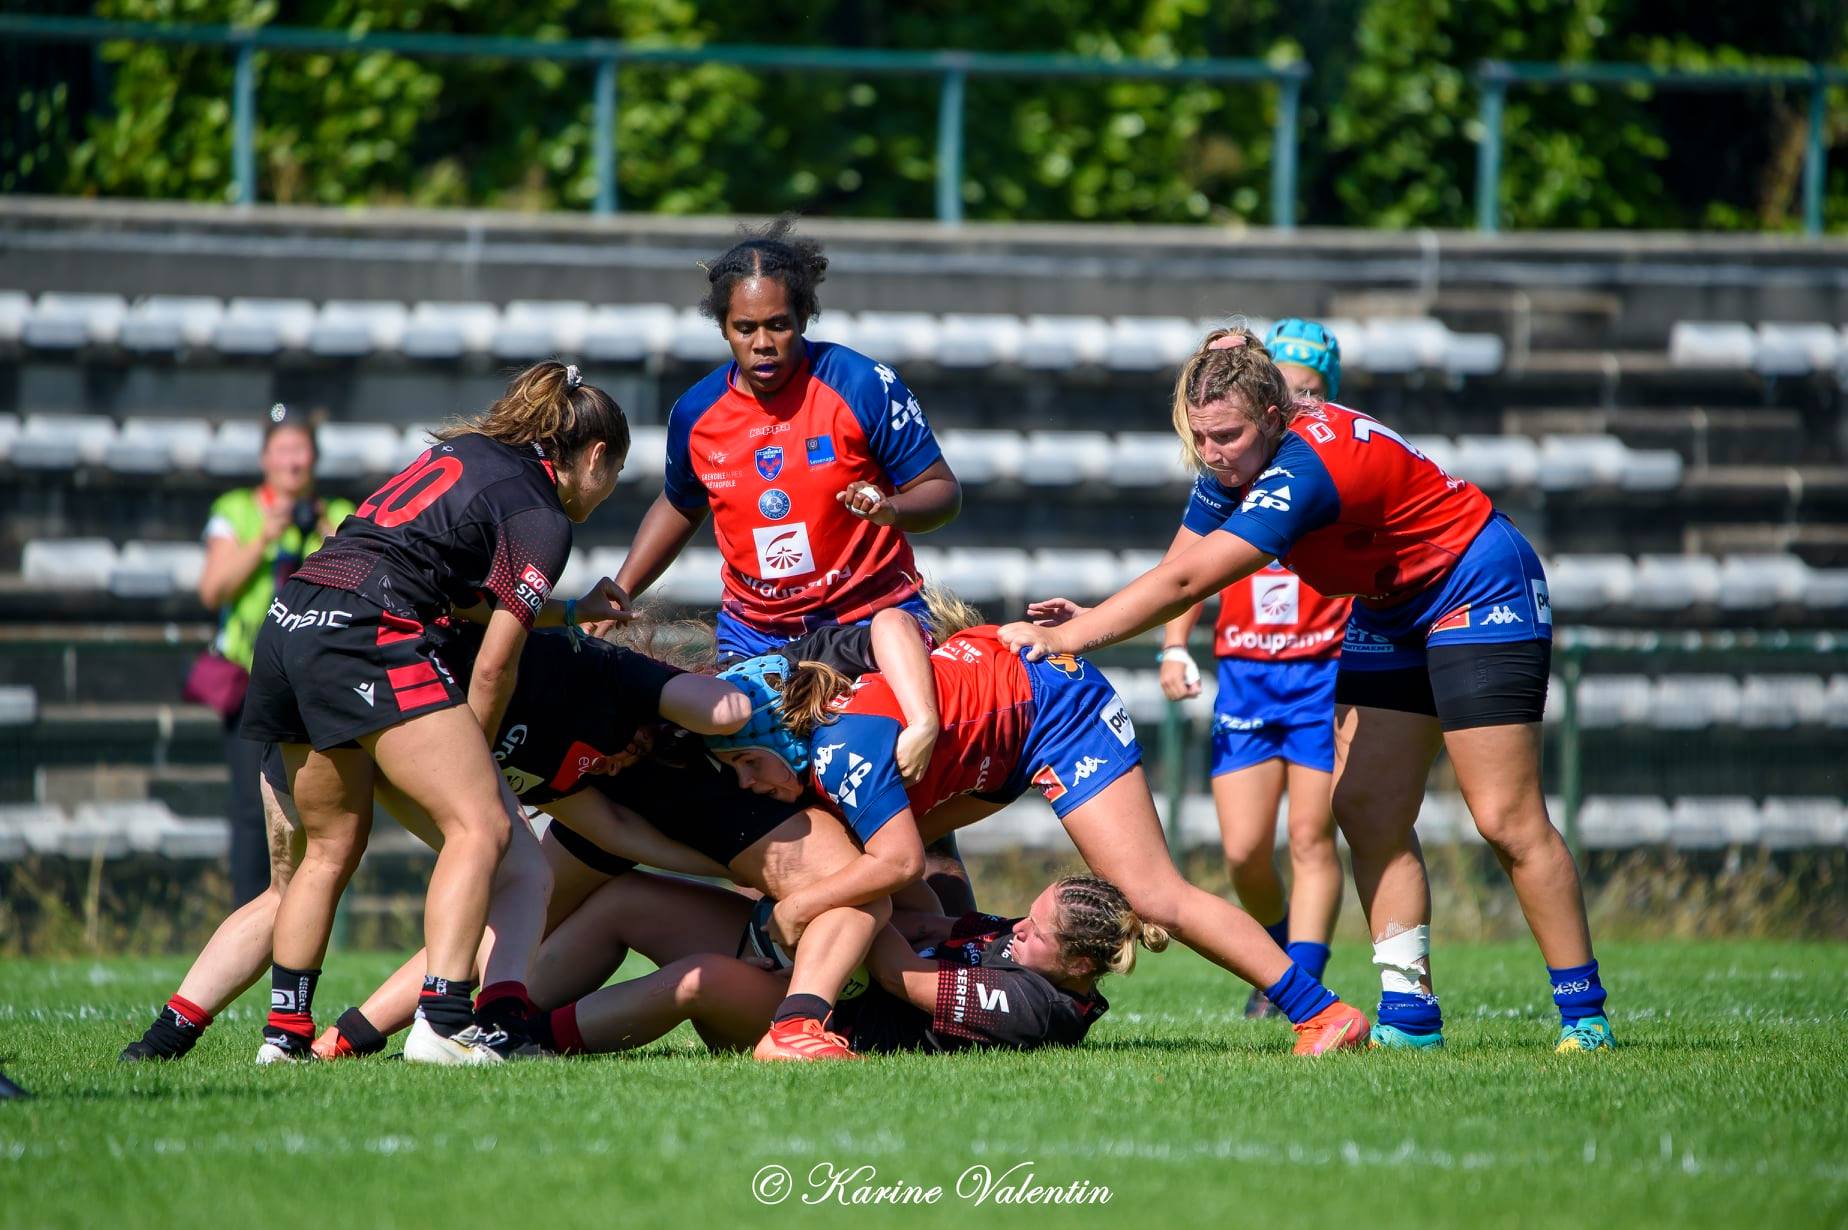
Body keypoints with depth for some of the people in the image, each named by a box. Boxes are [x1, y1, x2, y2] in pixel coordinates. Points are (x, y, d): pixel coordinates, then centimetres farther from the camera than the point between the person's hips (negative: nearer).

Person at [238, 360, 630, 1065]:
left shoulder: (471, 450, 25)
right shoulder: (542, 518, 1)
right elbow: (494, 665, -1)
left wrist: (568, 612, 41)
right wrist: (474, 754, 13)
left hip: (290, 624, 9)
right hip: (365, 635, -9)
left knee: (330, 848, 20)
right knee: (481, 826, -10)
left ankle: (284, 1032, 20)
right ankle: (442, 1026, -22)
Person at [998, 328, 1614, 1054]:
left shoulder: (1304, 468, -34)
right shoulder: (1232, 465, -7)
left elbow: (1186, 581, -36)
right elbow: (1177, 573, -2)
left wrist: (1069, 636, -34)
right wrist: (1092, 620, -19)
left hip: (1480, 598, -9)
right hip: (1392, 614, 9)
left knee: (1506, 821, -10)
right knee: (1368, 817, 1)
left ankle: (1584, 1013, -4)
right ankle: (1410, 1010, 3)